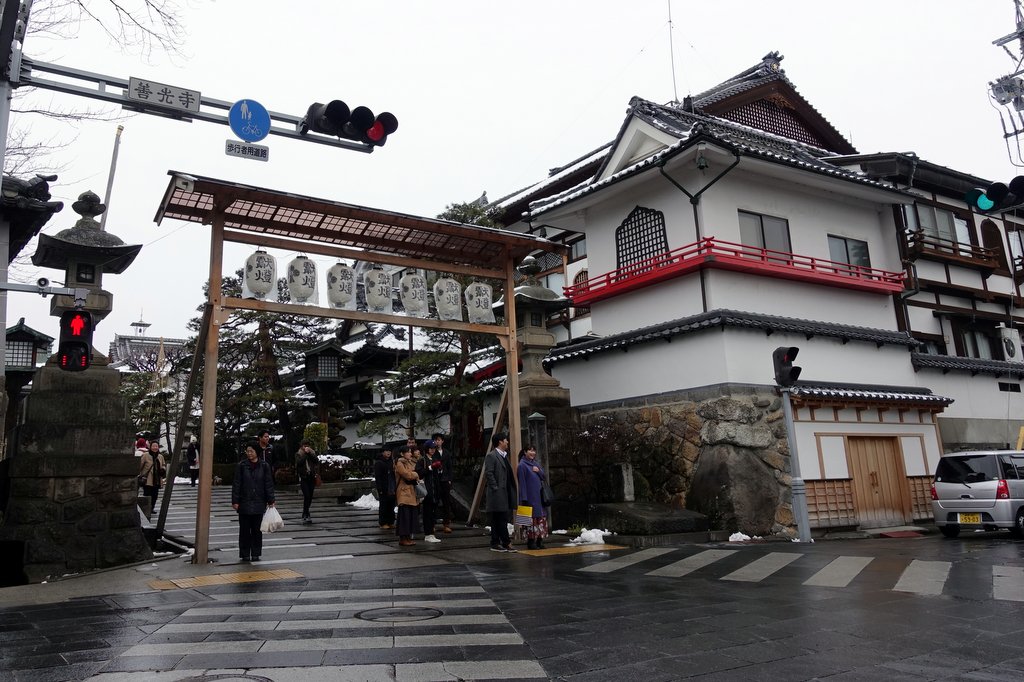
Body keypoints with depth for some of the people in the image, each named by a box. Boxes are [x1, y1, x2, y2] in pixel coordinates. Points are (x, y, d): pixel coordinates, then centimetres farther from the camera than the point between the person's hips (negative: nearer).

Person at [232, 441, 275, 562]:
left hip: (259, 504, 1)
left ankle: (255, 554, 15)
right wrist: (235, 501, -5)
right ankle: (245, 554, 14)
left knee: (257, 529, 6)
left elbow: (269, 485, 4)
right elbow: (236, 484, 0)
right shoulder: (241, 465, -1)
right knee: (244, 530, 4)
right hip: (244, 503, 0)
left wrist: (270, 501, 0)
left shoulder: (264, 466, 1)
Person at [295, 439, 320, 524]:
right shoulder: (298, 454, 4)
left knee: (310, 497, 5)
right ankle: (306, 515, -15)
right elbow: (299, 462, -14)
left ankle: (304, 515, 19)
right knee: (306, 495, -16)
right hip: (303, 477, -4)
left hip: (311, 476, 4)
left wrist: (310, 453, -11)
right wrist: (305, 453, -12)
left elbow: (317, 461, -5)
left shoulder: (312, 453, 12)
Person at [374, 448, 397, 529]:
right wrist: (380, 489, -16)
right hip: (383, 489, -6)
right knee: (384, 506, -1)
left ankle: (391, 522, 14)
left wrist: (395, 487, 11)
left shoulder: (391, 462, 16)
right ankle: (383, 523, 5)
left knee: (391, 506, 7)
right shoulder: (378, 463, -4)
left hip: (392, 489, 6)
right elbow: (377, 477, -9)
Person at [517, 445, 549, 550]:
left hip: (539, 496, 7)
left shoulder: (536, 463, 15)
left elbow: (543, 476, 15)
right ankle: (530, 542, 2)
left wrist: (538, 471, -7)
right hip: (530, 497, -7)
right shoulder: (522, 465, -7)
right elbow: (522, 482, -11)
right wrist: (524, 498, -15)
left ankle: (539, 540, 11)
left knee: (542, 517, 5)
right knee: (532, 518, -5)